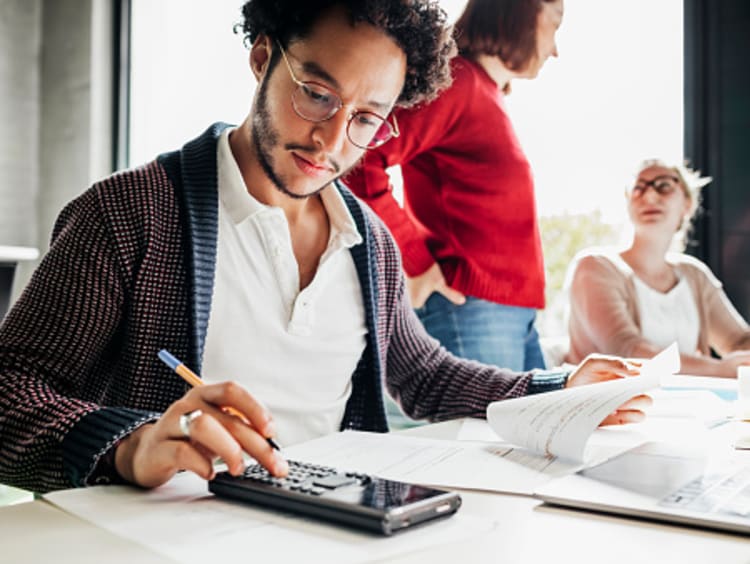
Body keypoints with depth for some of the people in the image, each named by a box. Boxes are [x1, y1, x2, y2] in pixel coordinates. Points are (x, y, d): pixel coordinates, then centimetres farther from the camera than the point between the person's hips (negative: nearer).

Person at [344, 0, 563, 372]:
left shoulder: (489, 96, 19)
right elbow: (361, 158, -21)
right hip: (470, 311, -9)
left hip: (516, 315, 9)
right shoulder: (457, 81, -9)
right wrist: (413, 261, -16)